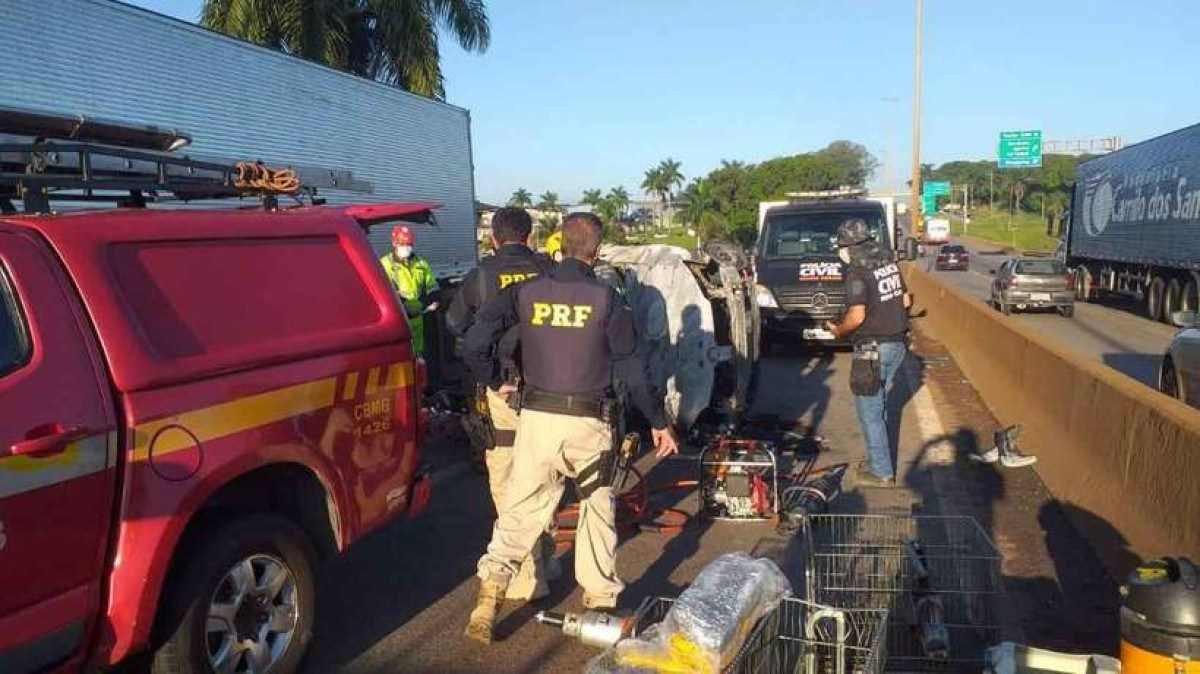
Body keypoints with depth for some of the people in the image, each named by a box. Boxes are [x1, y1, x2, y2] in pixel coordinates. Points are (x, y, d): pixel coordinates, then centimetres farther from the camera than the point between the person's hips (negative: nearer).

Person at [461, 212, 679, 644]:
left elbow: (474, 343, -8)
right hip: (590, 422, -1)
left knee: (520, 509, 11)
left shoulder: (527, 292, -1)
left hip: (537, 417, 1)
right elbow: (630, 369, -3)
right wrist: (658, 422, 5)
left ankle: (491, 587, 1)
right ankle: (600, 598, 25)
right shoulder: (606, 299, -5)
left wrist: (495, 382, 9)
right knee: (598, 507, 17)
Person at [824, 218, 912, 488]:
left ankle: (881, 472, 9)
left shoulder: (857, 271, -17)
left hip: (873, 349, -8)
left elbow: (857, 316, -22)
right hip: (898, 343, 8)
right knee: (879, 406, 20)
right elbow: (906, 301, 13)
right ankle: (878, 461, 29)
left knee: (869, 411, 3)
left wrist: (838, 330, -5)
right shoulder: (889, 261, 7)